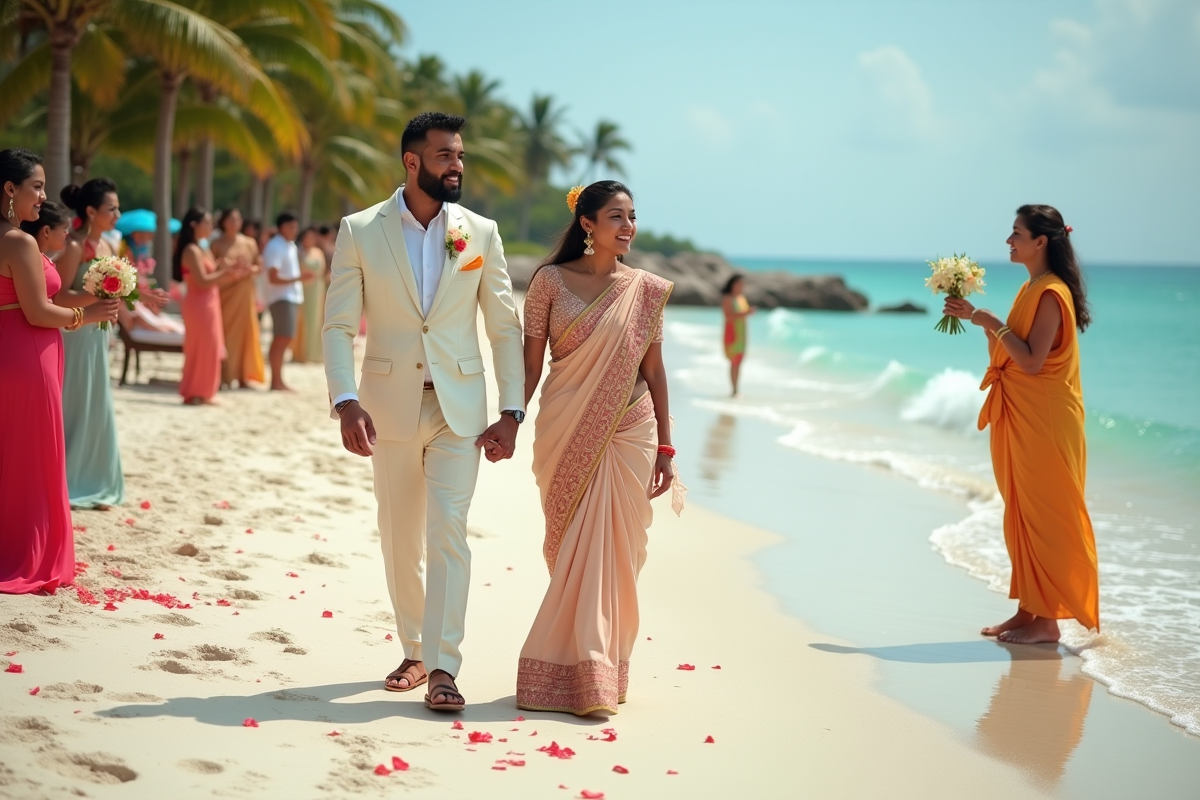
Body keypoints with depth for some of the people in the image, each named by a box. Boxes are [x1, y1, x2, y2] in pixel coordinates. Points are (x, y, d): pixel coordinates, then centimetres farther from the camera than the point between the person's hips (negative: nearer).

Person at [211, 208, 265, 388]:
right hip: (224, 293, -3)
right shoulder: (216, 244, 2)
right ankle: (224, 377, -3)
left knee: (245, 333, 2)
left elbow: (259, 266, 13)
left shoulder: (250, 243, 10)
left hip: (244, 294, 3)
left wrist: (251, 270, -8)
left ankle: (243, 376, 8)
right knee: (224, 333, -5)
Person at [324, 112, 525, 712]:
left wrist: (511, 411, -3)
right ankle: (414, 651, 25)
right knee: (399, 539, 10)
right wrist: (346, 402, -16)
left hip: (459, 406, -1)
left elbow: (505, 327, 4)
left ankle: (443, 668, -7)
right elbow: (339, 326, -3)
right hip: (390, 404, 1)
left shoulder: (481, 234, 2)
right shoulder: (360, 231, -1)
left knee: (448, 533, -9)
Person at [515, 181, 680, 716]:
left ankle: (603, 672, 13)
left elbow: (654, 370, 7)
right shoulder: (551, 281, -1)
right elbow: (531, 362, 1)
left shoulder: (646, 291, 4)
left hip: (626, 434, 1)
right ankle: (578, 674, 9)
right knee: (572, 550, 2)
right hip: (566, 433, -1)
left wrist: (665, 447, 5)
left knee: (613, 552, 3)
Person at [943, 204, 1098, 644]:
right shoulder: (1032, 290, 14)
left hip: (1044, 423, -10)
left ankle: (1046, 620, 2)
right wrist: (978, 318, 8)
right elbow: (1007, 356, 16)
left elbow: (1032, 361, -22)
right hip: (1020, 418, 10)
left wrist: (993, 323, -19)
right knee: (1022, 514, 11)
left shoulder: (1051, 294, -16)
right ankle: (1028, 610, 17)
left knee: (1044, 515, -4)